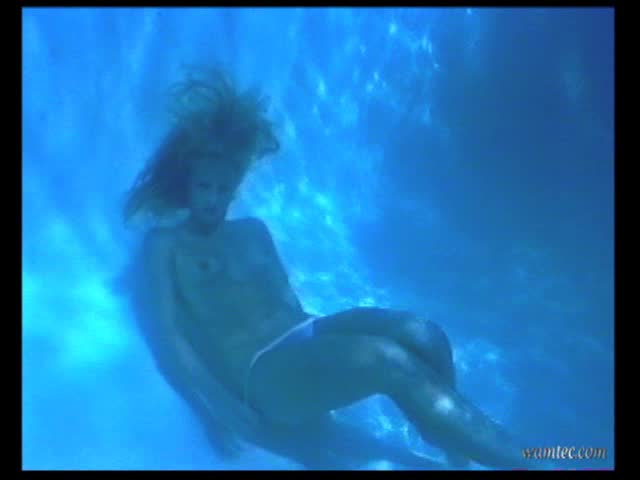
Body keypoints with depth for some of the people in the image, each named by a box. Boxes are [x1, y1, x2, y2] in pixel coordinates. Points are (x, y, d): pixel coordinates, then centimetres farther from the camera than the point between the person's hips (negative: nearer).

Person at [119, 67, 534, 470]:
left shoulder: (252, 232, 26)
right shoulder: (164, 244, 9)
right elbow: (166, 336, -3)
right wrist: (213, 402, -17)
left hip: (306, 337, 6)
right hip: (261, 376, -6)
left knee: (423, 335, -23)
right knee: (390, 360, -31)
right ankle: (519, 461, -27)